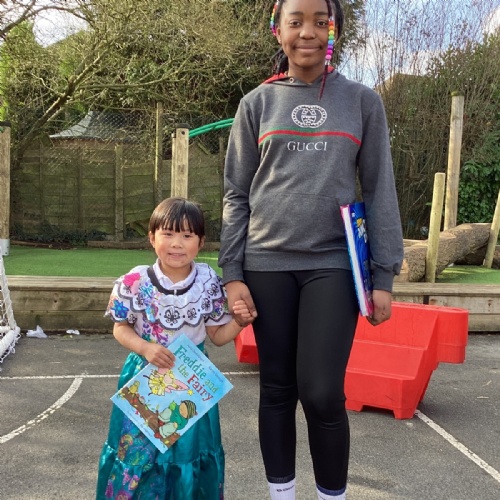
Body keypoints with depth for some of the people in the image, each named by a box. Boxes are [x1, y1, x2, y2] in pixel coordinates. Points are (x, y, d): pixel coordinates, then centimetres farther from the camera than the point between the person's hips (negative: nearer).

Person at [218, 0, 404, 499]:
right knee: (277, 389, 8)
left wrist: (384, 275, 0)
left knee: (322, 393, -5)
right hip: (267, 265, 1)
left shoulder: (362, 101, 7)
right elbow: (236, 194, 6)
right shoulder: (257, 104, 8)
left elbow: (379, 191, 5)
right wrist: (232, 272, -2)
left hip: (334, 264, -1)